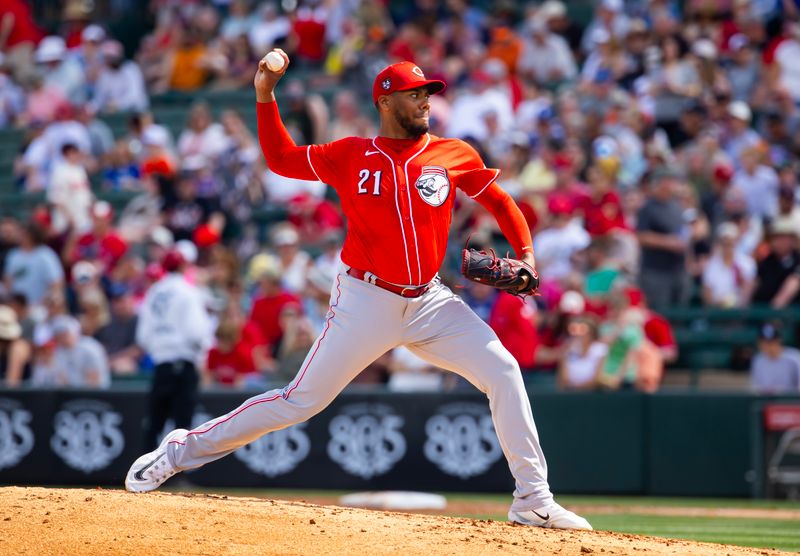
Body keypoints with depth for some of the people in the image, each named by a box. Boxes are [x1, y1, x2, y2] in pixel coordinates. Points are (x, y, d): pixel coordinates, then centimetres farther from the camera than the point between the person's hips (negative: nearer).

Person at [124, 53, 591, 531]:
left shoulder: (454, 156, 2)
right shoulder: (350, 156, 0)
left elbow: (500, 202, 11)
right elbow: (281, 158, 8)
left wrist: (526, 254, -2)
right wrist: (265, 96, -1)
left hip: (430, 301, 3)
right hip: (366, 303, -3)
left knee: (503, 372, -11)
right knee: (301, 401, -3)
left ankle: (533, 500, -4)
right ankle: (181, 451, 11)